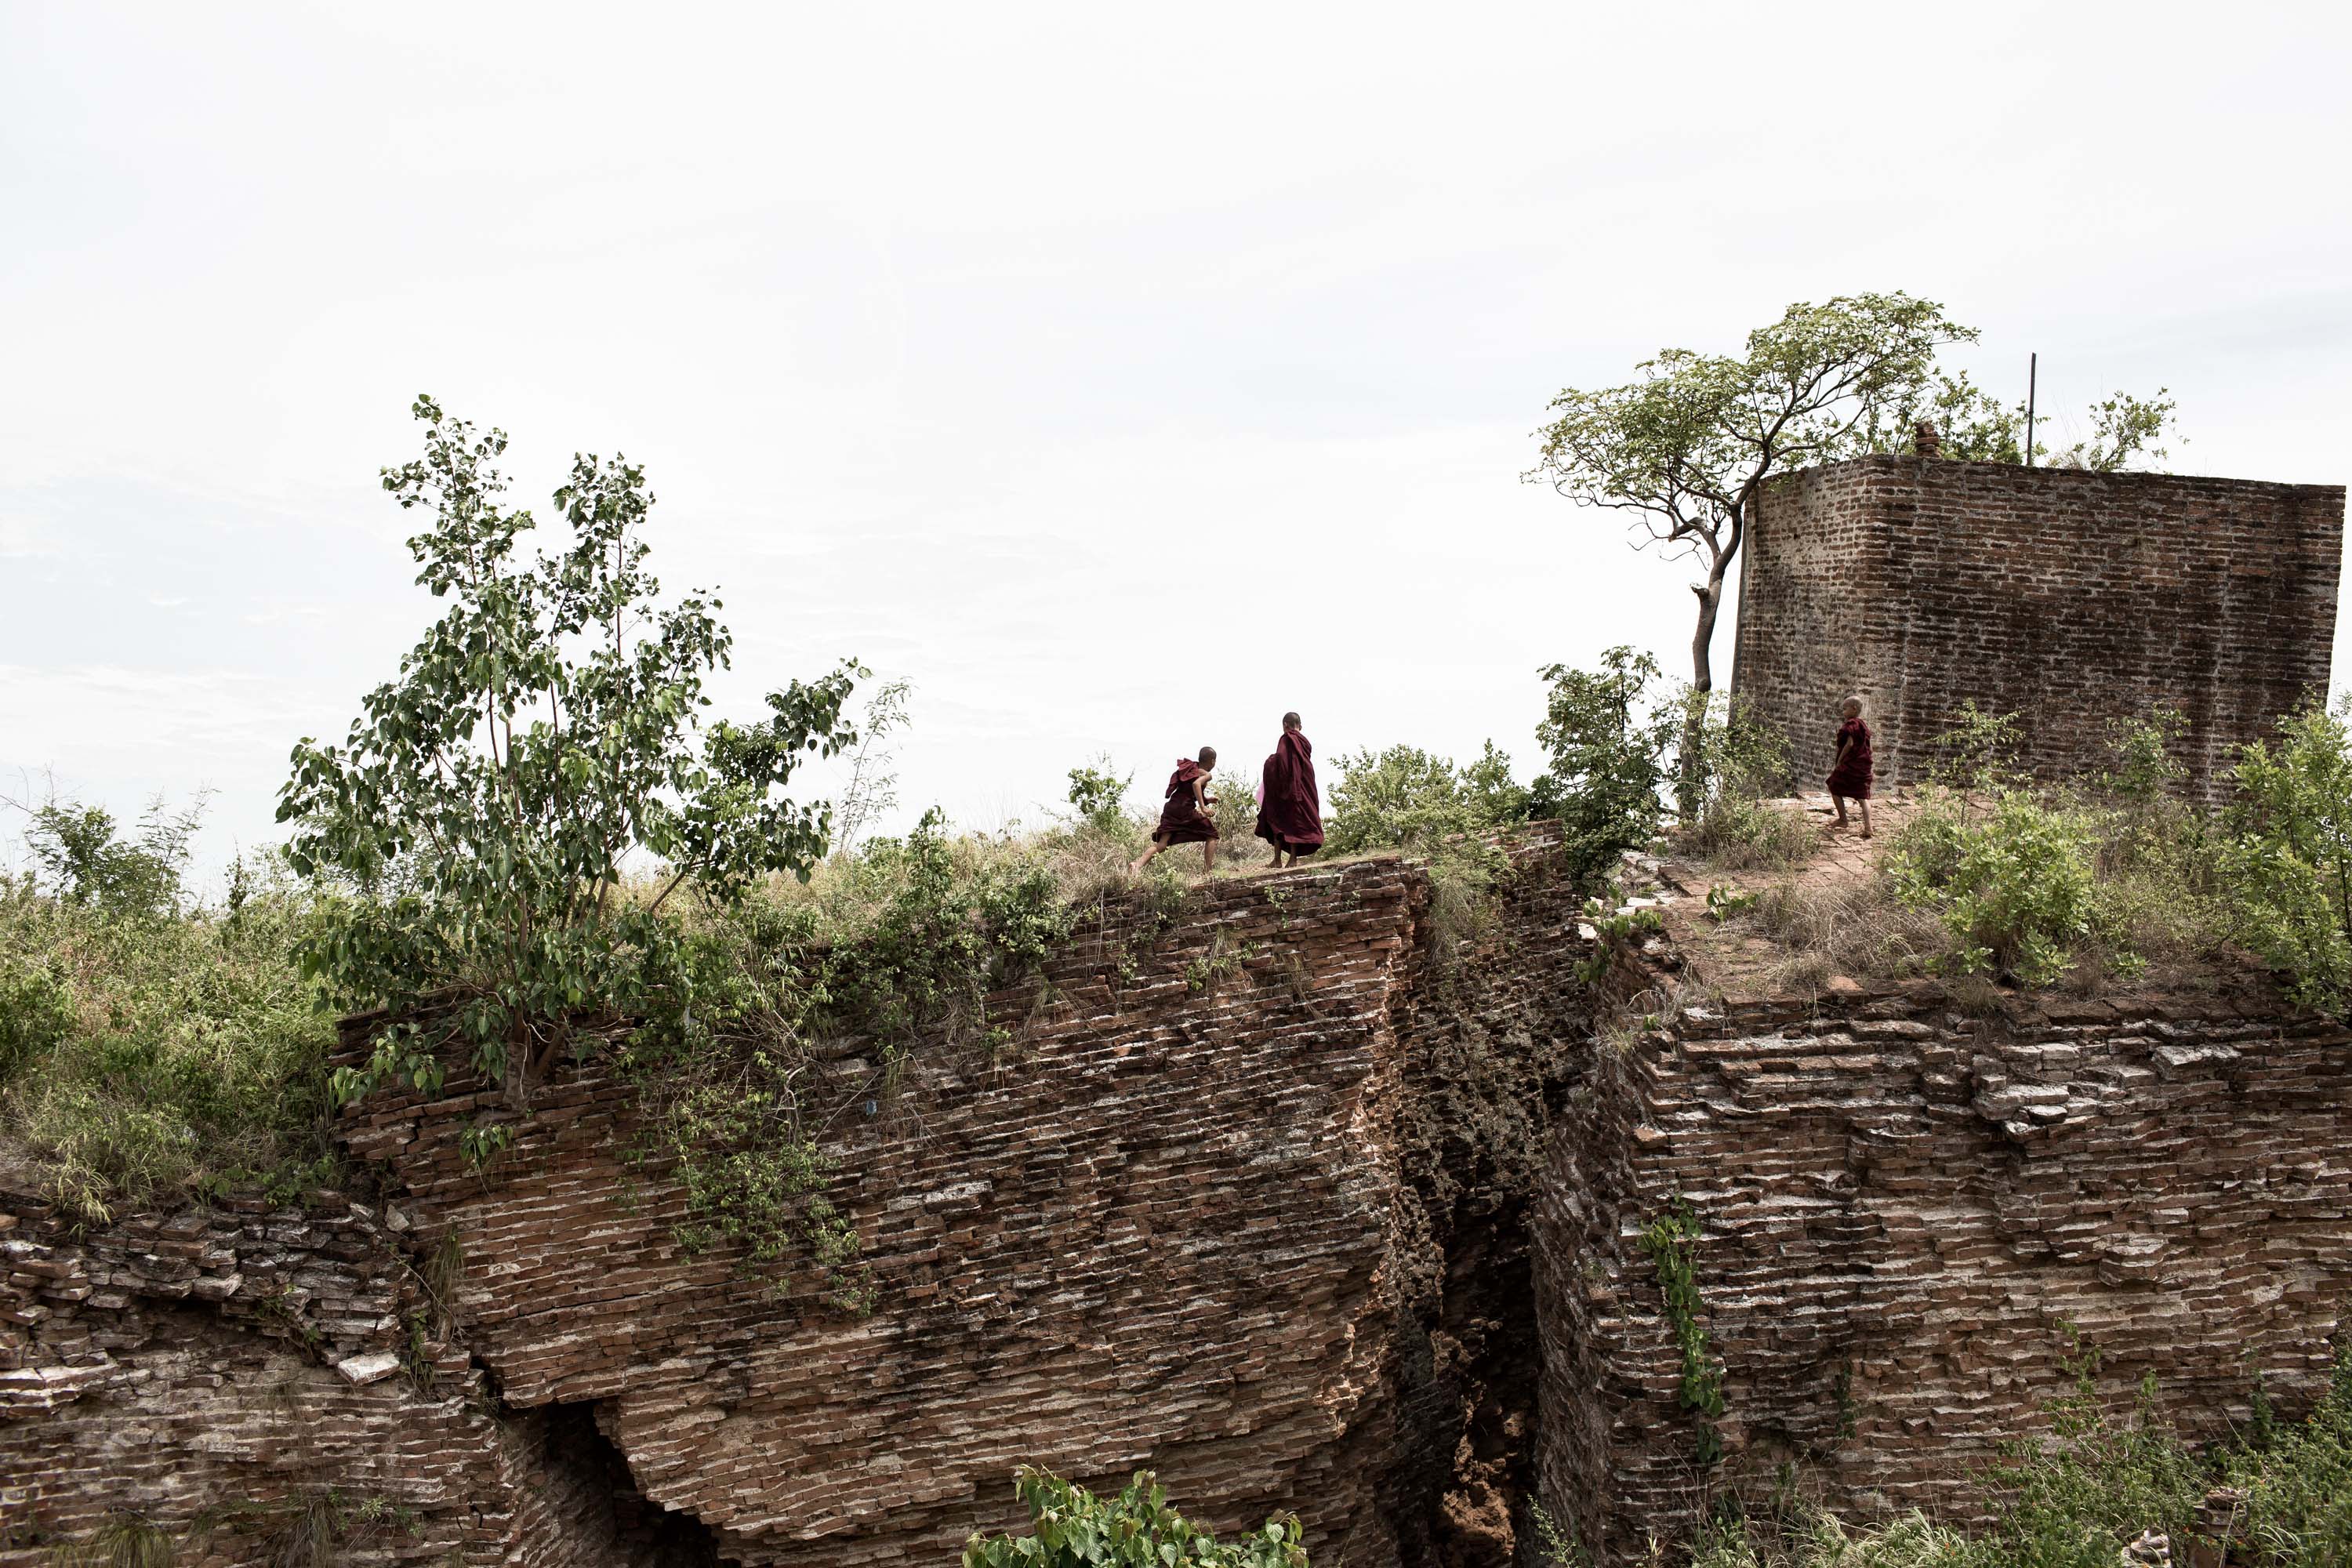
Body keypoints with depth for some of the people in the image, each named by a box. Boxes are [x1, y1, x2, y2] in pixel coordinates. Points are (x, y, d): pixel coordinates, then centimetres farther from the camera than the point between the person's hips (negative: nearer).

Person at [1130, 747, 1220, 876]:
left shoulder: (1190, 770, 26)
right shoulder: (1206, 774, 3)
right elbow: (1196, 784, -20)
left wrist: (1207, 800, 36)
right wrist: (1203, 807, -23)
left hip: (1171, 807, 7)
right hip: (1185, 809, -7)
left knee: (1161, 844, -2)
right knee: (1211, 835, 11)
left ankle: (1137, 866, -24)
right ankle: (1208, 871, 6)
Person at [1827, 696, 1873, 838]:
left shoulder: (1851, 724, -11)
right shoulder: (1865, 726, 14)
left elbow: (1850, 743, -19)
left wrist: (1839, 761, -13)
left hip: (1849, 764, -7)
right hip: (1864, 766, 7)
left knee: (1834, 788, 14)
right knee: (1863, 797, 2)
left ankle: (1843, 820, 15)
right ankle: (1868, 827, -12)